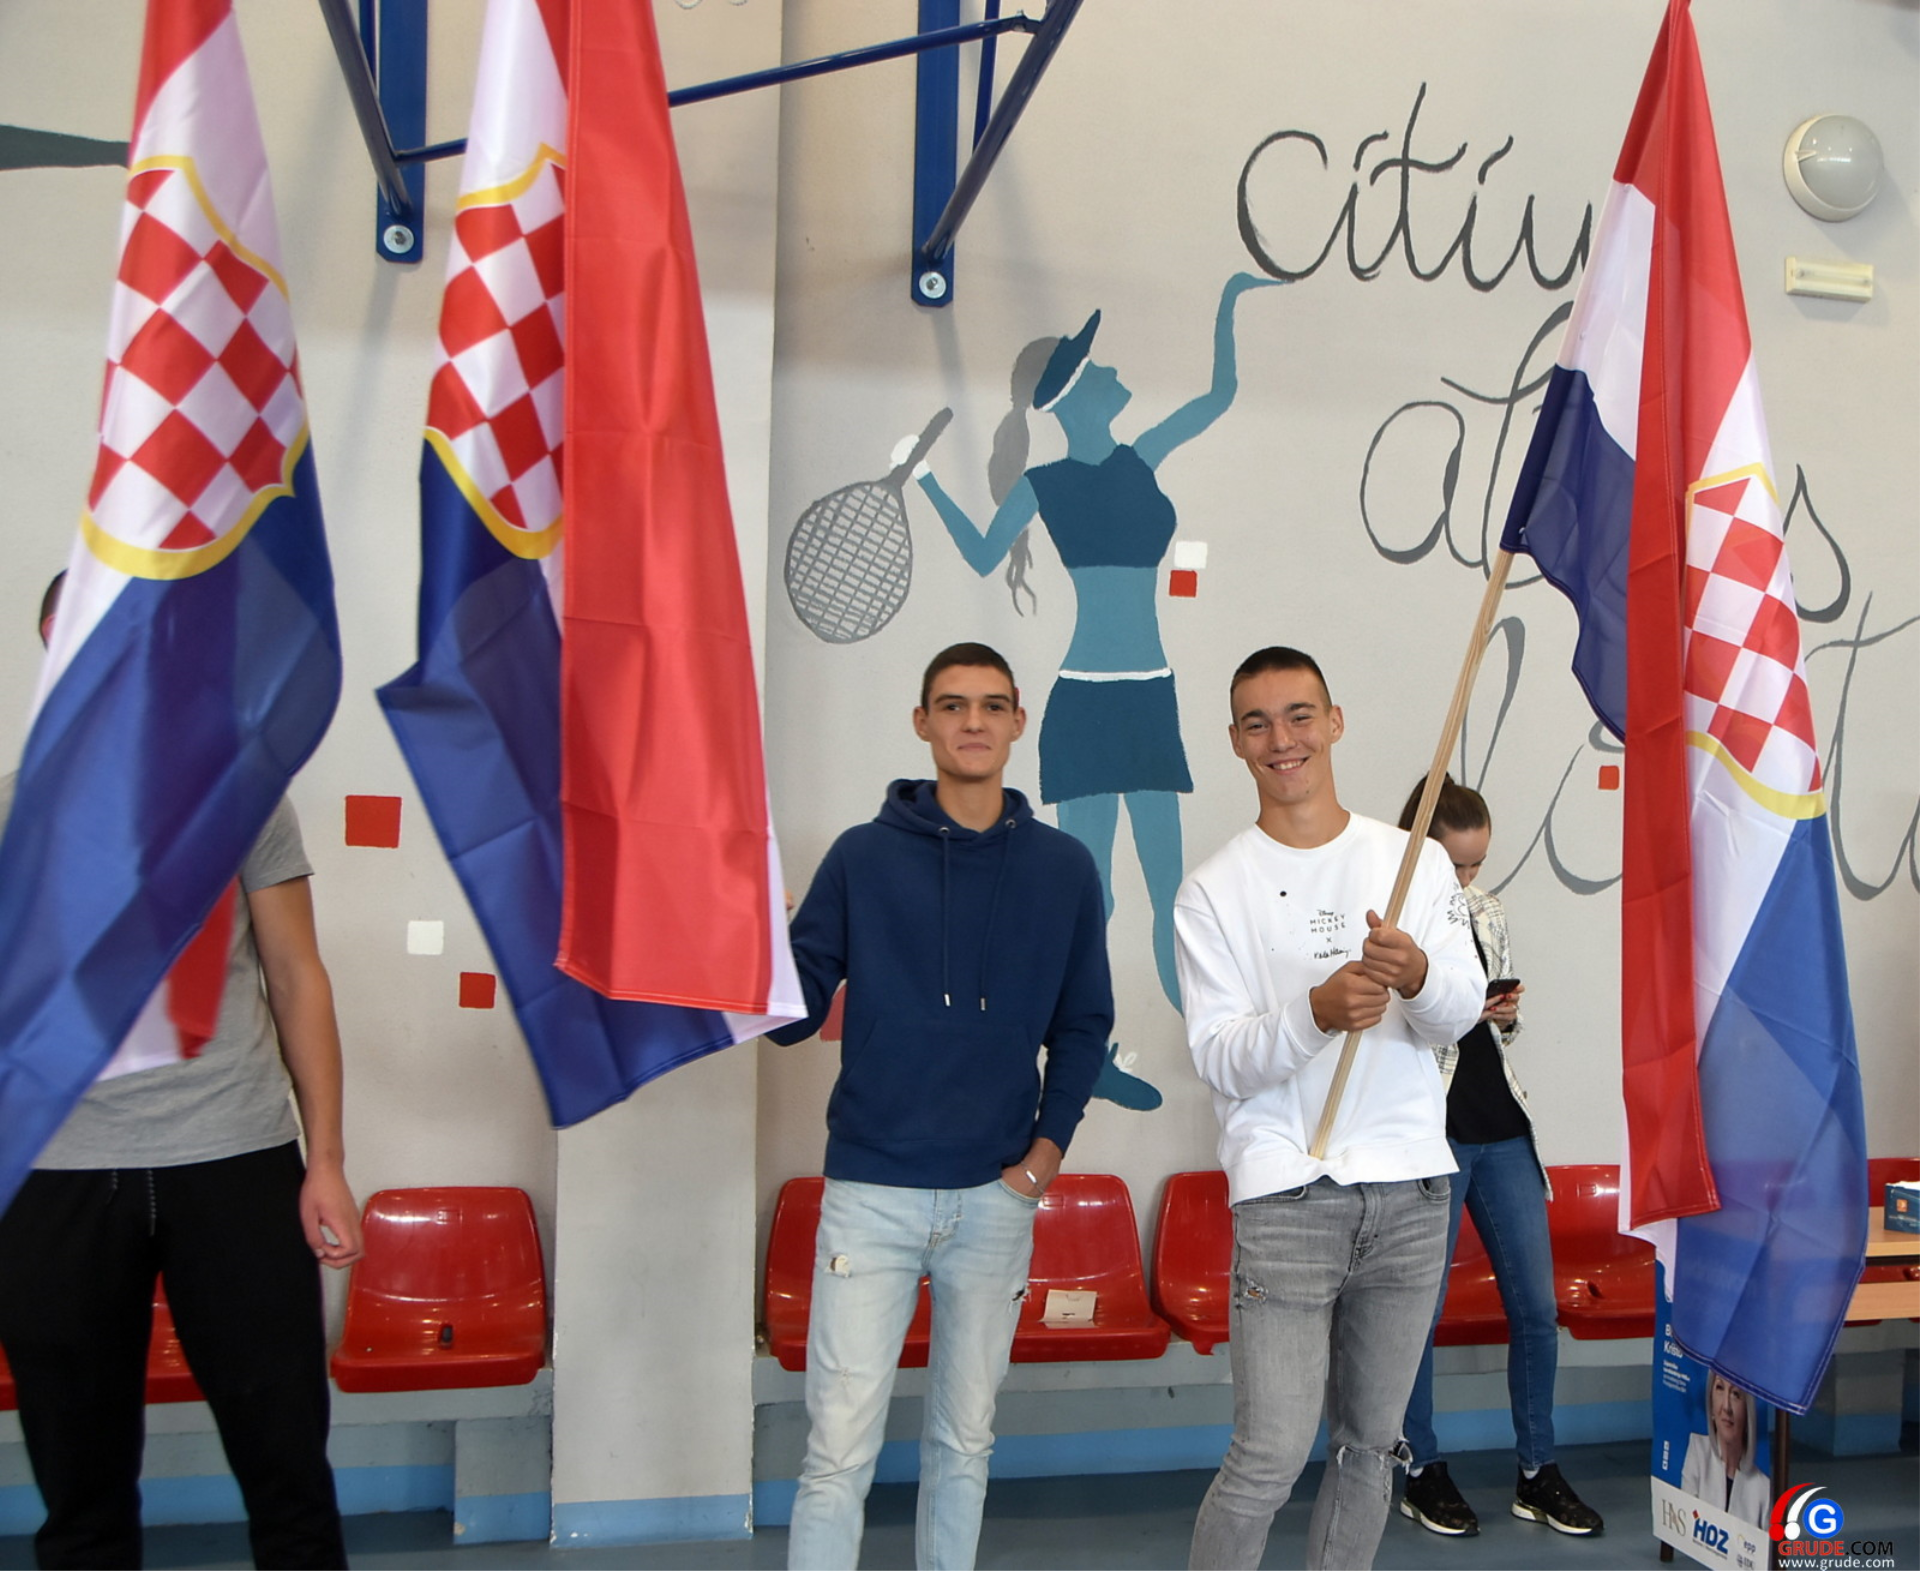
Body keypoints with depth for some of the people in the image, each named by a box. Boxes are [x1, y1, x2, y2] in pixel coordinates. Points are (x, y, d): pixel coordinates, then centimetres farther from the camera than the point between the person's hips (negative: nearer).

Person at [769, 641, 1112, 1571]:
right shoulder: (863, 856, -1)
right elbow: (794, 1011, -2)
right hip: (871, 1190, -2)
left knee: (965, 1437, 15)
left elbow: (1082, 1022, 11)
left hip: (996, 1197, 2)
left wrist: (1050, 1141, 1)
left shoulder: (1063, 868, 4)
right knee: (840, 1447, -1)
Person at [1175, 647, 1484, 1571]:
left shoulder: (1417, 862, 7)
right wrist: (1318, 1012, -26)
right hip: (1287, 1197, -3)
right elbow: (1218, 1060, -8)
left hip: (1412, 1191, 4)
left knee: (1372, 1442, 14)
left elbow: (1460, 1014, -1)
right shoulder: (1214, 891, -1)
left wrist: (1418, 977, -24)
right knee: (1270, 1459, -7)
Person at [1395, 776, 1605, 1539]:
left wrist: (1507, 1014, -2)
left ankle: (1537, 1473, 24)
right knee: (1420, 1310, 5)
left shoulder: (1488, 911, 10)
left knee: (1537, 1307, 9)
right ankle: (1422, 1472, 22)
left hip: (1503, 1132, 6)